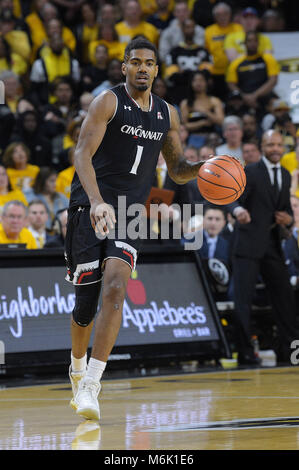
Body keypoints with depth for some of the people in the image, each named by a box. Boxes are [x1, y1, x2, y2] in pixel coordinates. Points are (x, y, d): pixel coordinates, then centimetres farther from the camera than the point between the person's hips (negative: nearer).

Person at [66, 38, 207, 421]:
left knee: (116, 286, -20)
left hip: (129, 215, 3)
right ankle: (78, 366, 31)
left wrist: (203, 169, -1)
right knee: (86, 300, 0)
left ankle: (90, 386, -22)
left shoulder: (167, 114, 12)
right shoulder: (108, 103, -5)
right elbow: (83, 154, -15)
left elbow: (176, 169, 22)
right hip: (90, 208, -3)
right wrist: (97, 201, -30)